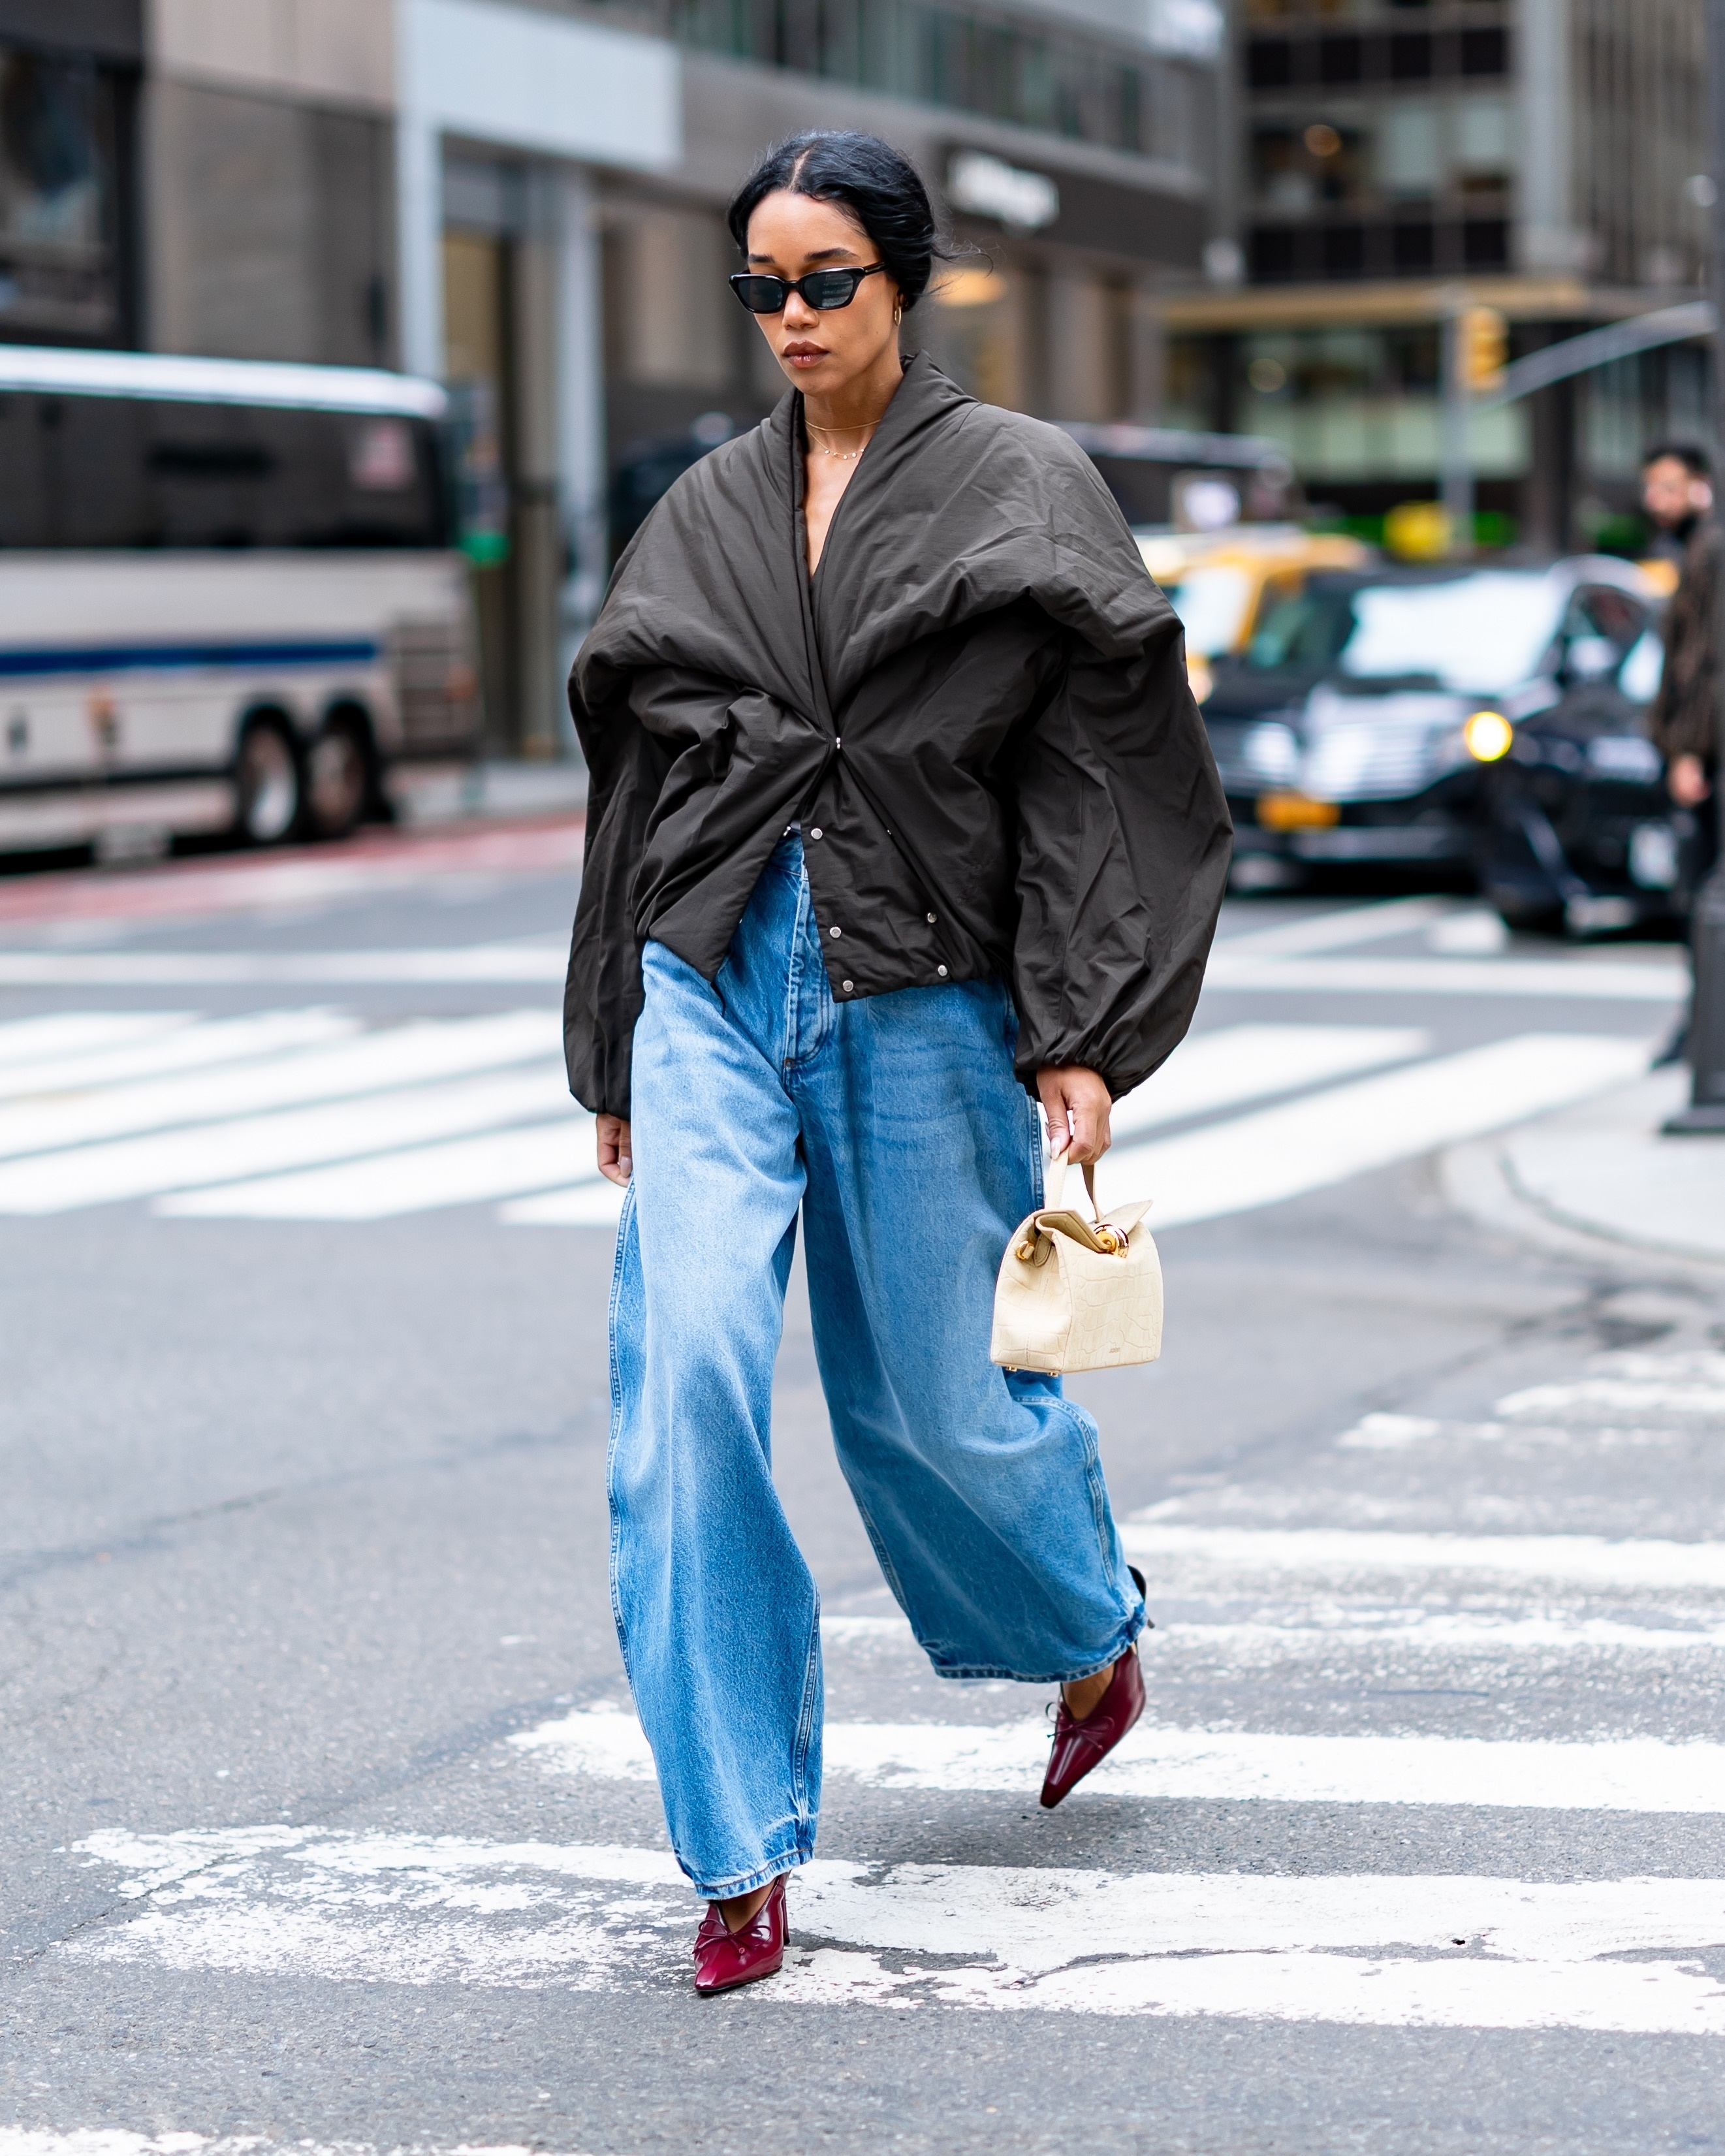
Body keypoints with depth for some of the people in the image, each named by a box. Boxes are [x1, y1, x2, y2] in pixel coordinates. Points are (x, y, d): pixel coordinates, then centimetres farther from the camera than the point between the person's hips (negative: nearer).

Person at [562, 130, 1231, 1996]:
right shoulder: (708, 514, 12)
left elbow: (1093, 772, -5)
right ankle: (742, 1851, -7)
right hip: (715, 986, 3)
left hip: (924, 1000, -3)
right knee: (685, 1373, -13)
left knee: (936, 1396, 7)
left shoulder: (1021, 489, 0)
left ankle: (1092, 1632, 42)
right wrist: (613, 1057, 18)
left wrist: (1084, 1039, -13)